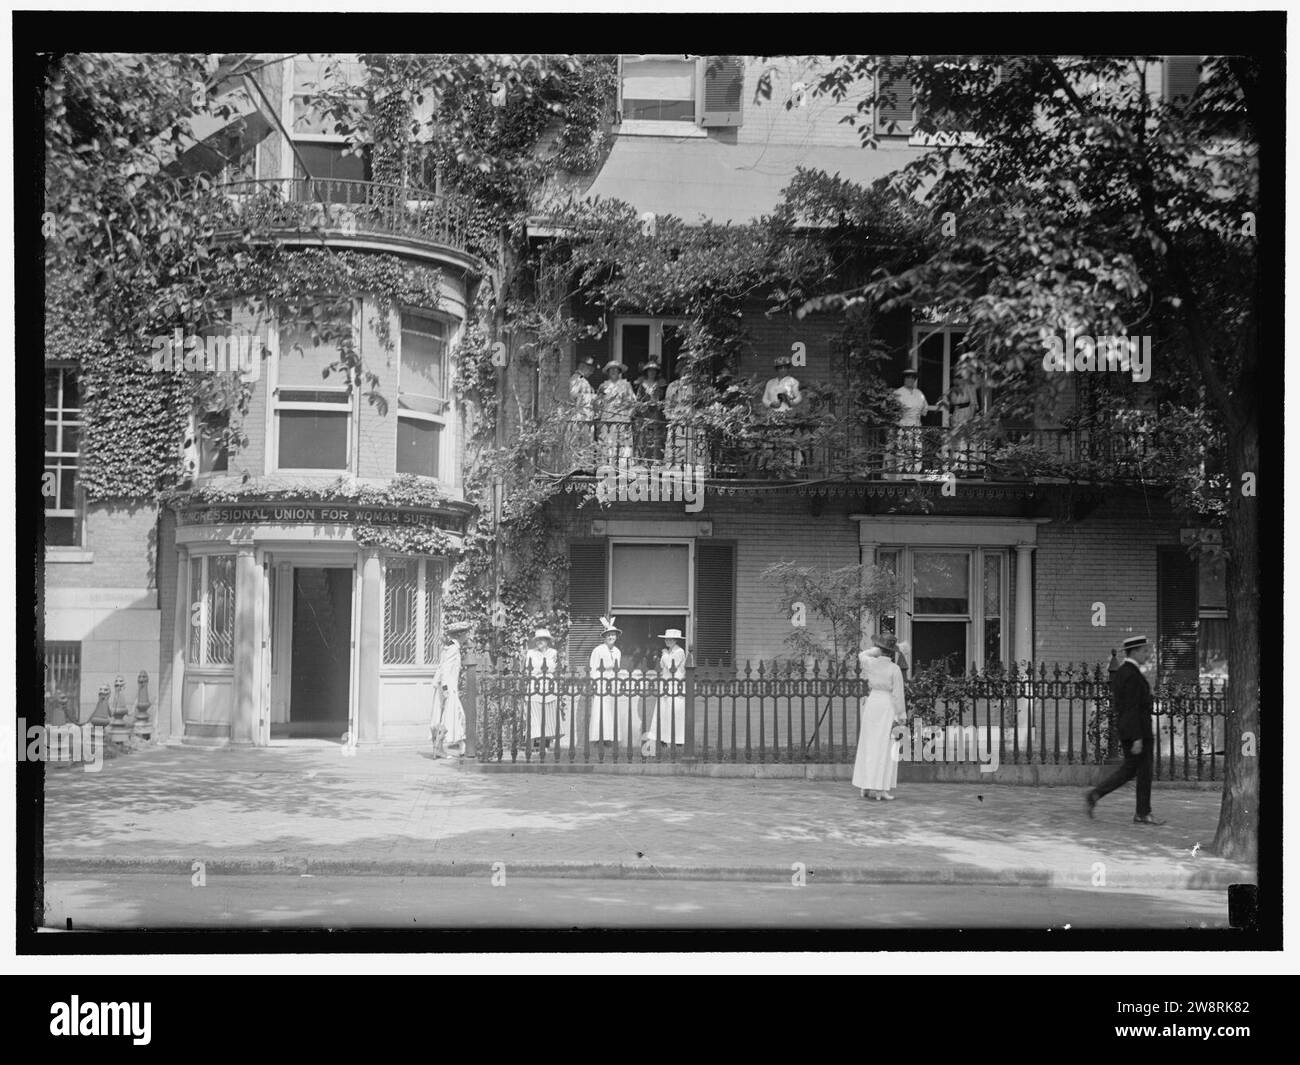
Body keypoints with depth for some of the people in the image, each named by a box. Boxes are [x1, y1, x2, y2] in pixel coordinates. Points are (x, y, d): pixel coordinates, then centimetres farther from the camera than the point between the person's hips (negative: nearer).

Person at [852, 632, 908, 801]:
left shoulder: (871, 663, -1)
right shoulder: (895, 669, -11)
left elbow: (862, 655, 24)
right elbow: (898, 694, -11)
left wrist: (878, 649, 20)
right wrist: (900, 716, -4)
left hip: (872, 704, 5)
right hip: (887, 707, -4)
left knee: (869, 746, 10)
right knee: (884, 748, -2)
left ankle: (867, 788, 13)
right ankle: (880, 790, -5)